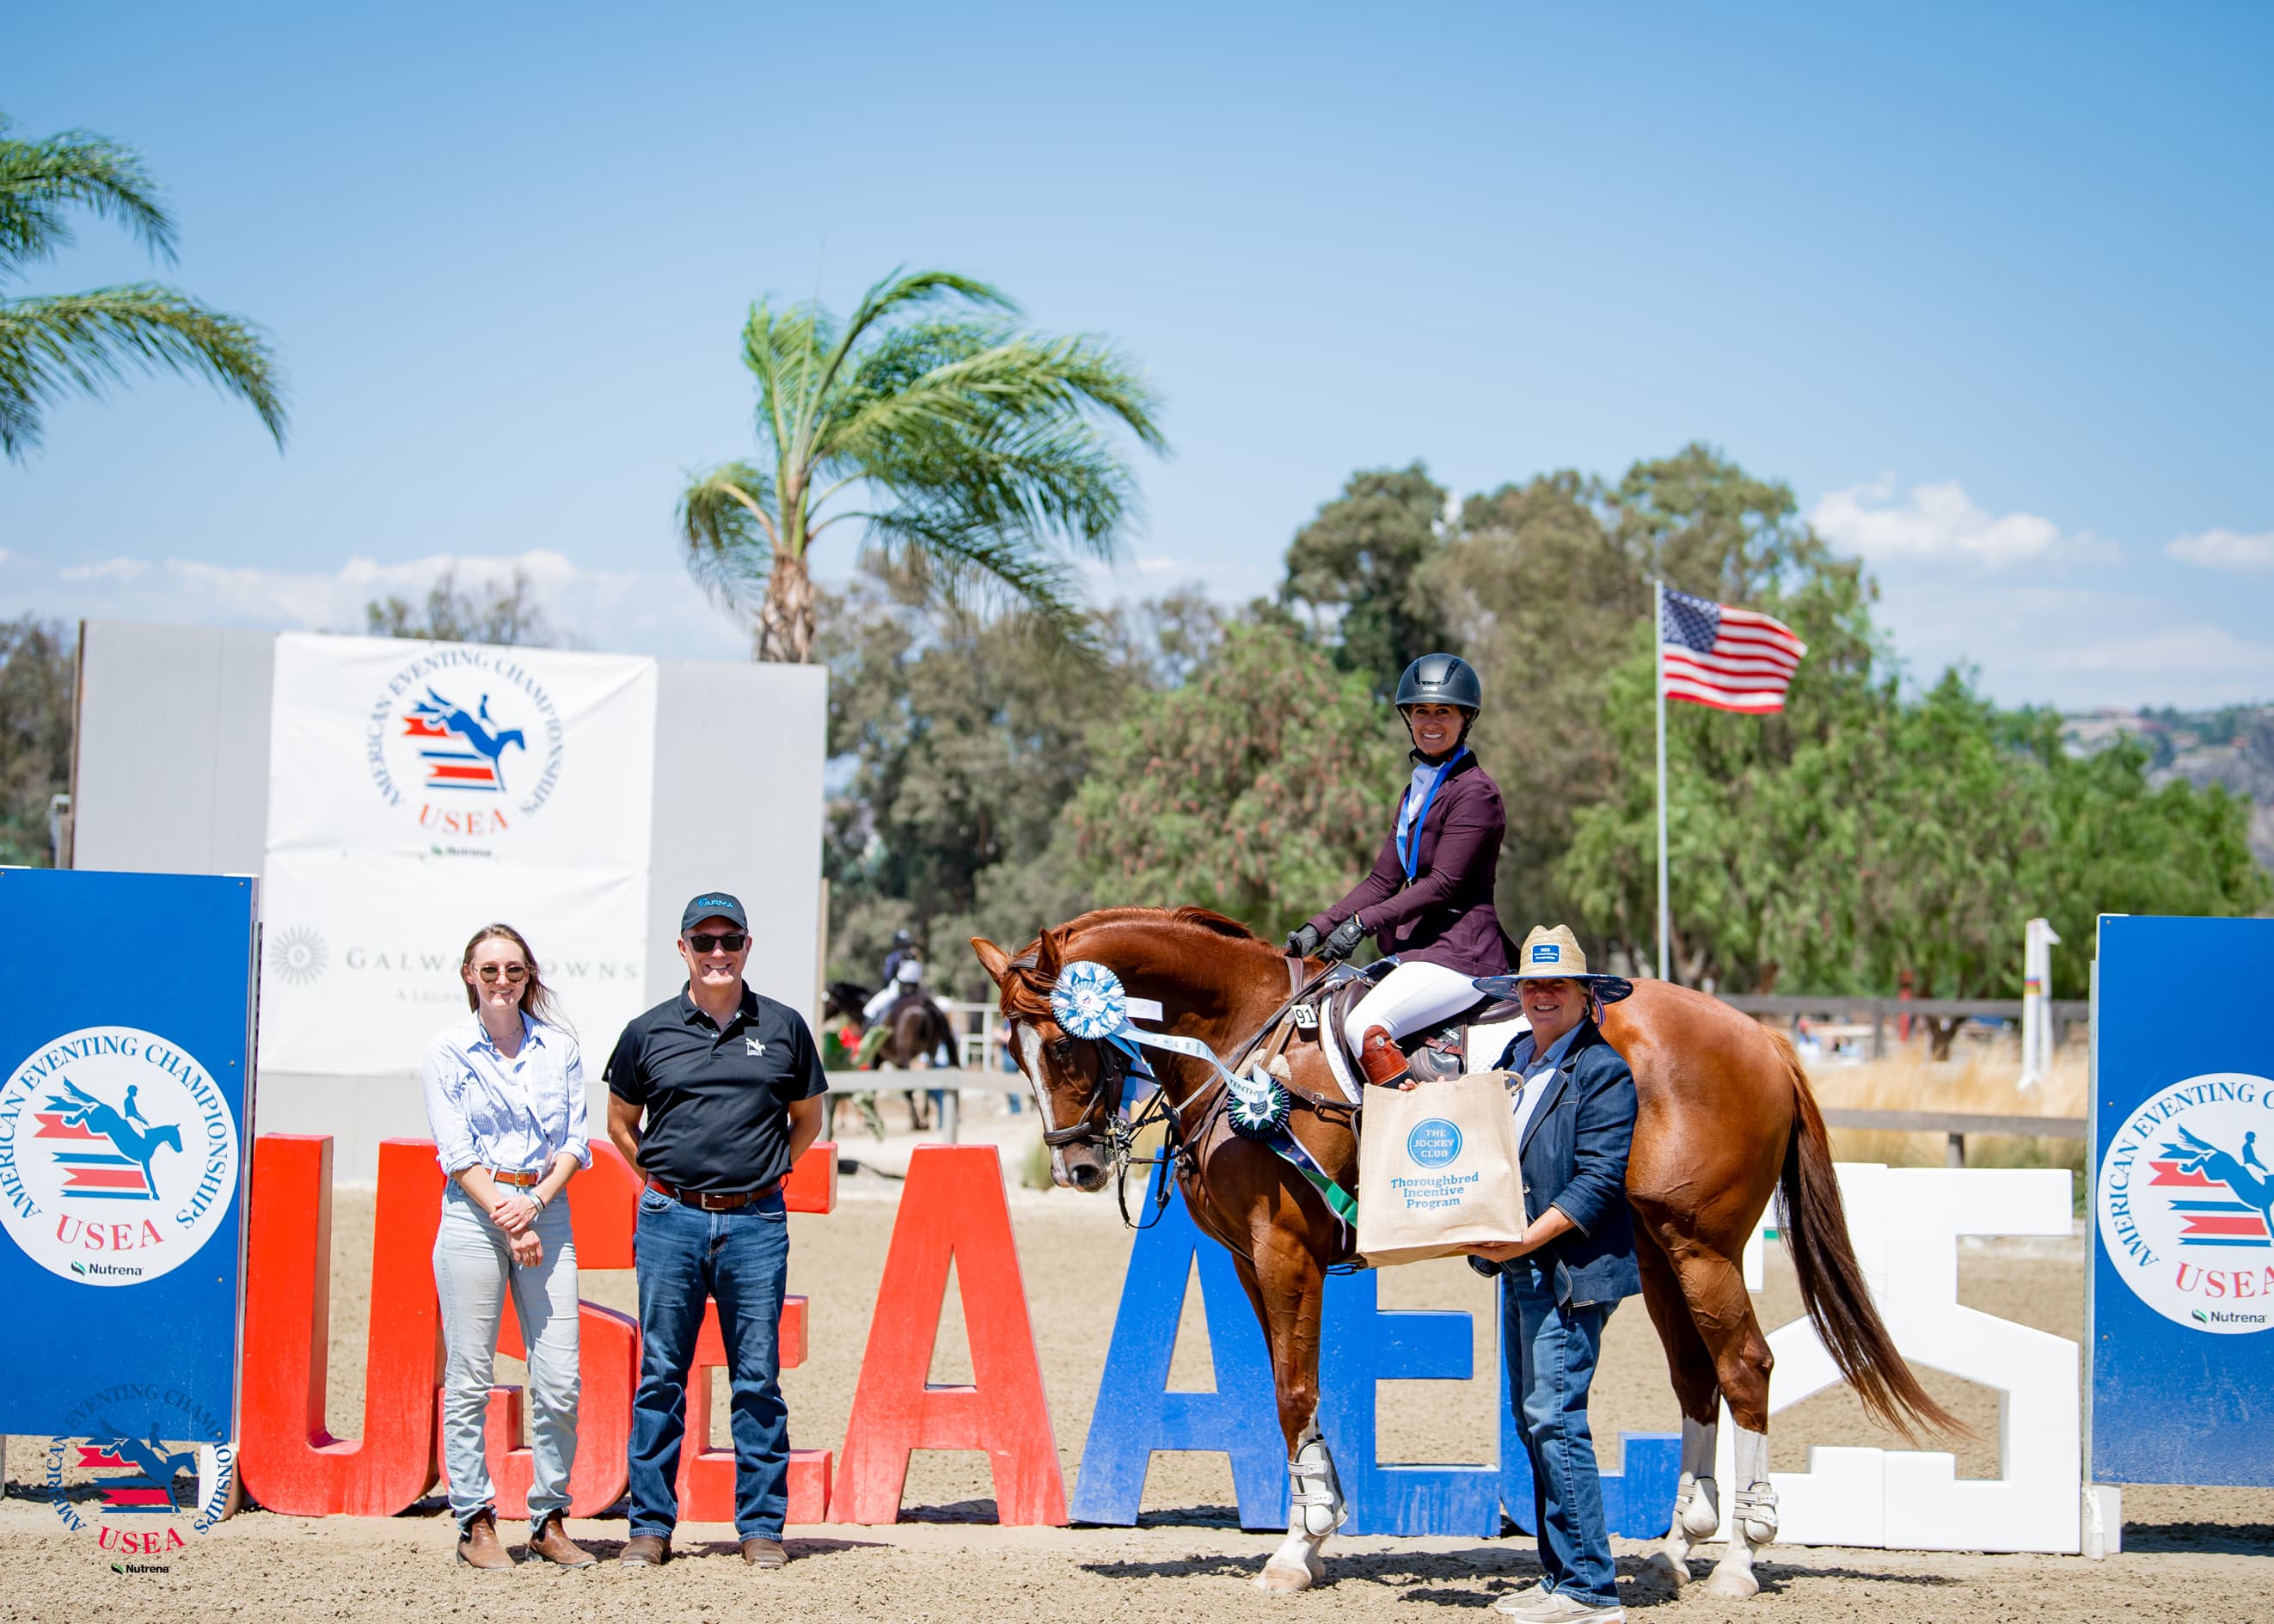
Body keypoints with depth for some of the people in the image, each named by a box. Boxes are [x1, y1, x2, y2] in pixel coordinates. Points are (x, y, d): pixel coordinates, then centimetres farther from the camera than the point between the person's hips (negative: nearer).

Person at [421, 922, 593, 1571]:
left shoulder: (559, 1047, 10)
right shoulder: (448, 1051, 2)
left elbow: (575, 1141, 7)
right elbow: (457, 1153, -3)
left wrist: (534, 1203, -9)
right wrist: (507, 1218, -11)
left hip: (546, 1208, 2)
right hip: (474, 1213, -2)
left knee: (560, 1381, -3)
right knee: (470, 1378, -3)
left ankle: (549, 1519, 8)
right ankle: (475, 1522, 5)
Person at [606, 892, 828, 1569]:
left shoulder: (783, 1028, 6)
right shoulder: (649, 1032, 6)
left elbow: (807, 1118, 17)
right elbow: (620, 1121, 17)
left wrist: (761, 1173, 9)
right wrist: (660, 1180, 9)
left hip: (755, 1223, 0)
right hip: (670, 1219, 0)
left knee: (758, 1379, 1)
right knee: (661, 1375, 3)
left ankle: (762, 1526, 8)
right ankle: (651, 1525, 9)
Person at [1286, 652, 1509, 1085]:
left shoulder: (1475, 791, -10)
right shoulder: (1416, 792, 18)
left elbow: (1443, 883, -17)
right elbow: (1384, 879, 15)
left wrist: (1363, 922, -21)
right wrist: (1318, 929, 3)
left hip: (1458, 950, -10)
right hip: (1417, 946, 10)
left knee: (1366, 1026, -28)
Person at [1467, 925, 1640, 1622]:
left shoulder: (1603, 1070, -9)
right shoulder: (1514, 1058, 15)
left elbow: (1598, 1180, -16)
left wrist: (1527, 1239, -23)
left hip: (1570, 1268, -9)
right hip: (1520, 1269, 9)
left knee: (1555, 1416, -13)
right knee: (1533, 1417, 11)